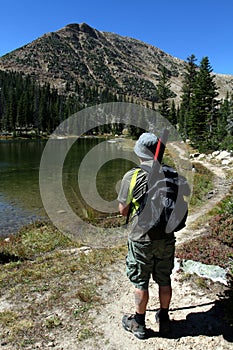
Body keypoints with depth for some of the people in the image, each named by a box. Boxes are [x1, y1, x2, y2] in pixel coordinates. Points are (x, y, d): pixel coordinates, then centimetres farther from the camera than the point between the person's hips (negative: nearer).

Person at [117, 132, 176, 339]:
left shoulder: (132, 176, -15)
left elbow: (123, 210, -8)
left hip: (142, 239, -4)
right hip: (167, 238, 4)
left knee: (141, 283, 12)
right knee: (164, 281, 19)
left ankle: (138, 324, 29)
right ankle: (164, 320, 37)